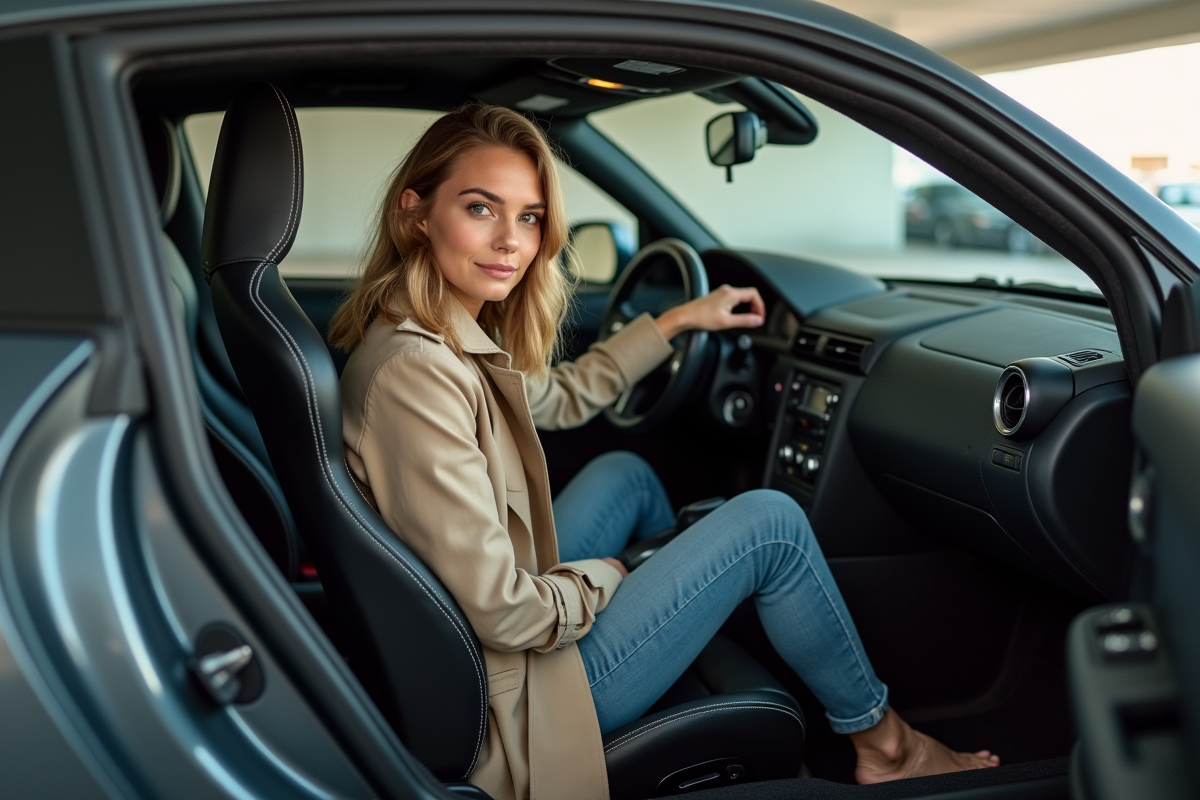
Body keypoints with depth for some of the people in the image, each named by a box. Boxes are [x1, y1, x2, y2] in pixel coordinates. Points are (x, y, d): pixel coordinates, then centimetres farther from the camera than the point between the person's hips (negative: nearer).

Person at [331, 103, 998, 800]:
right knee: (769, 524, -4)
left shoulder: (453, 337, 0)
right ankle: (884, 744, 20)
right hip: (516, 690, -9)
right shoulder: (415, 372, -30)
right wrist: (602, 577, -9)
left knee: (625, 475, 26)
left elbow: (557, 397, 18)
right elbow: (503, 613, -29)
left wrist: (679, 321, 19)